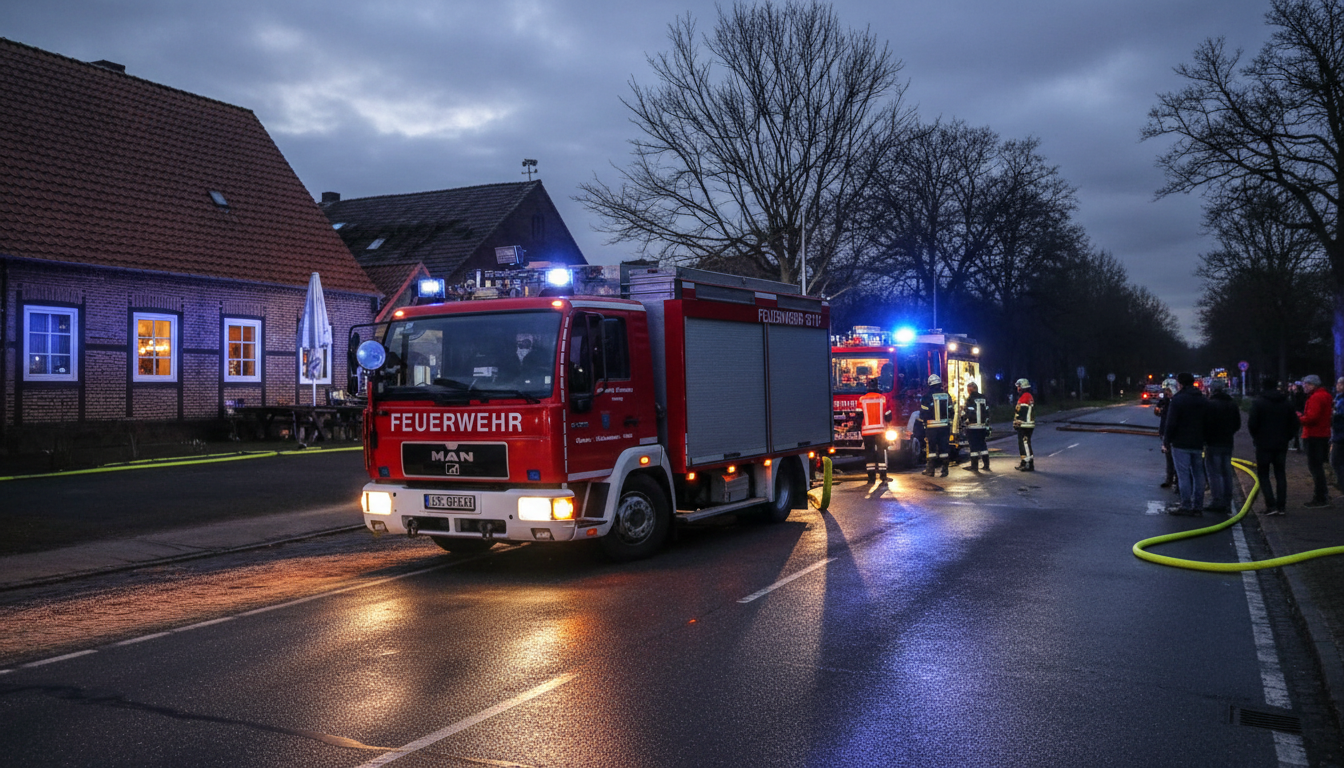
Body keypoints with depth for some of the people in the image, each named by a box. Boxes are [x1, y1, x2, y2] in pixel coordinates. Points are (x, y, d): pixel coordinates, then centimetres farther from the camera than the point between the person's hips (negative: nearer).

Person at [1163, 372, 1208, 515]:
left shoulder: (1178, 400, -10)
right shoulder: (1204, 401, 11)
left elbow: (1171, 423, -13)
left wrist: (1168, 440, -4)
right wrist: (1203, 440, 15)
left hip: (1181, 444, -6)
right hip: (1198, 444, 6)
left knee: (1183, 475, -5)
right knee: (1198, 475, 9)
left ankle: (1186, 506, -6)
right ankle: (1198, 506, 11)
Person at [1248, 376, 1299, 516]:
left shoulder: (1258, 402, -10)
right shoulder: (1287, 402, 6)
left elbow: (1252, 424, -13)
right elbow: (1295, 424, 5)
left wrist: (1255, 437, 3)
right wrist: (1286, 437, 13)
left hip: (1263, 444, -4)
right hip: (1281, 445, 4)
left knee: (1263, 474, 3)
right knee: (1280, 474, 11)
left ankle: (1271, 505, -8)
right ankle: (1281, 506, 9)